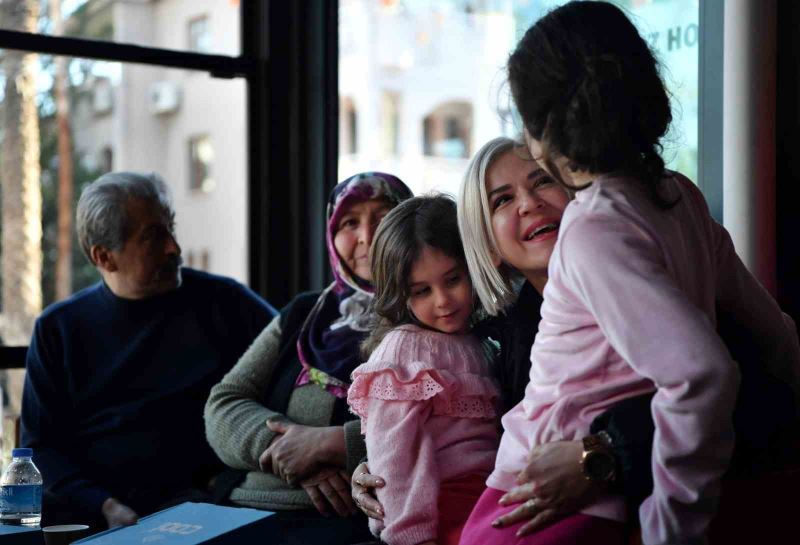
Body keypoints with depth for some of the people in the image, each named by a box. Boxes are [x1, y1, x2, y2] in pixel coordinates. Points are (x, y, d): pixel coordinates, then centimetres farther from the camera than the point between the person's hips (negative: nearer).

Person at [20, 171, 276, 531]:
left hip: (194, 497, -1)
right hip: (88, 503, 2)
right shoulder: (58, 329, 12)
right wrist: (106, 506, -9)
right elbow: (41, 445, 8)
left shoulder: (224, 303, 8)